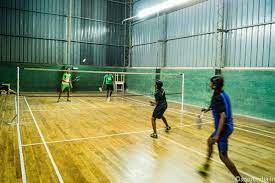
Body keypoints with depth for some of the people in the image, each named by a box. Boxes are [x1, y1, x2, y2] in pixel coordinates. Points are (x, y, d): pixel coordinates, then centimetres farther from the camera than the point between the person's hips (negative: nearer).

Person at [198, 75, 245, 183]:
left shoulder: (217, 97, -22)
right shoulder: (223, 94, 5)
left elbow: (223, 116, -29)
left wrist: (217, 135, -30)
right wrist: (208, 109, 36)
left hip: (223, 128, -10)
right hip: (228, 126, 10)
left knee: (223, 156, -3)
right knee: (209, 142, 25)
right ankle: (206, 167, 39)